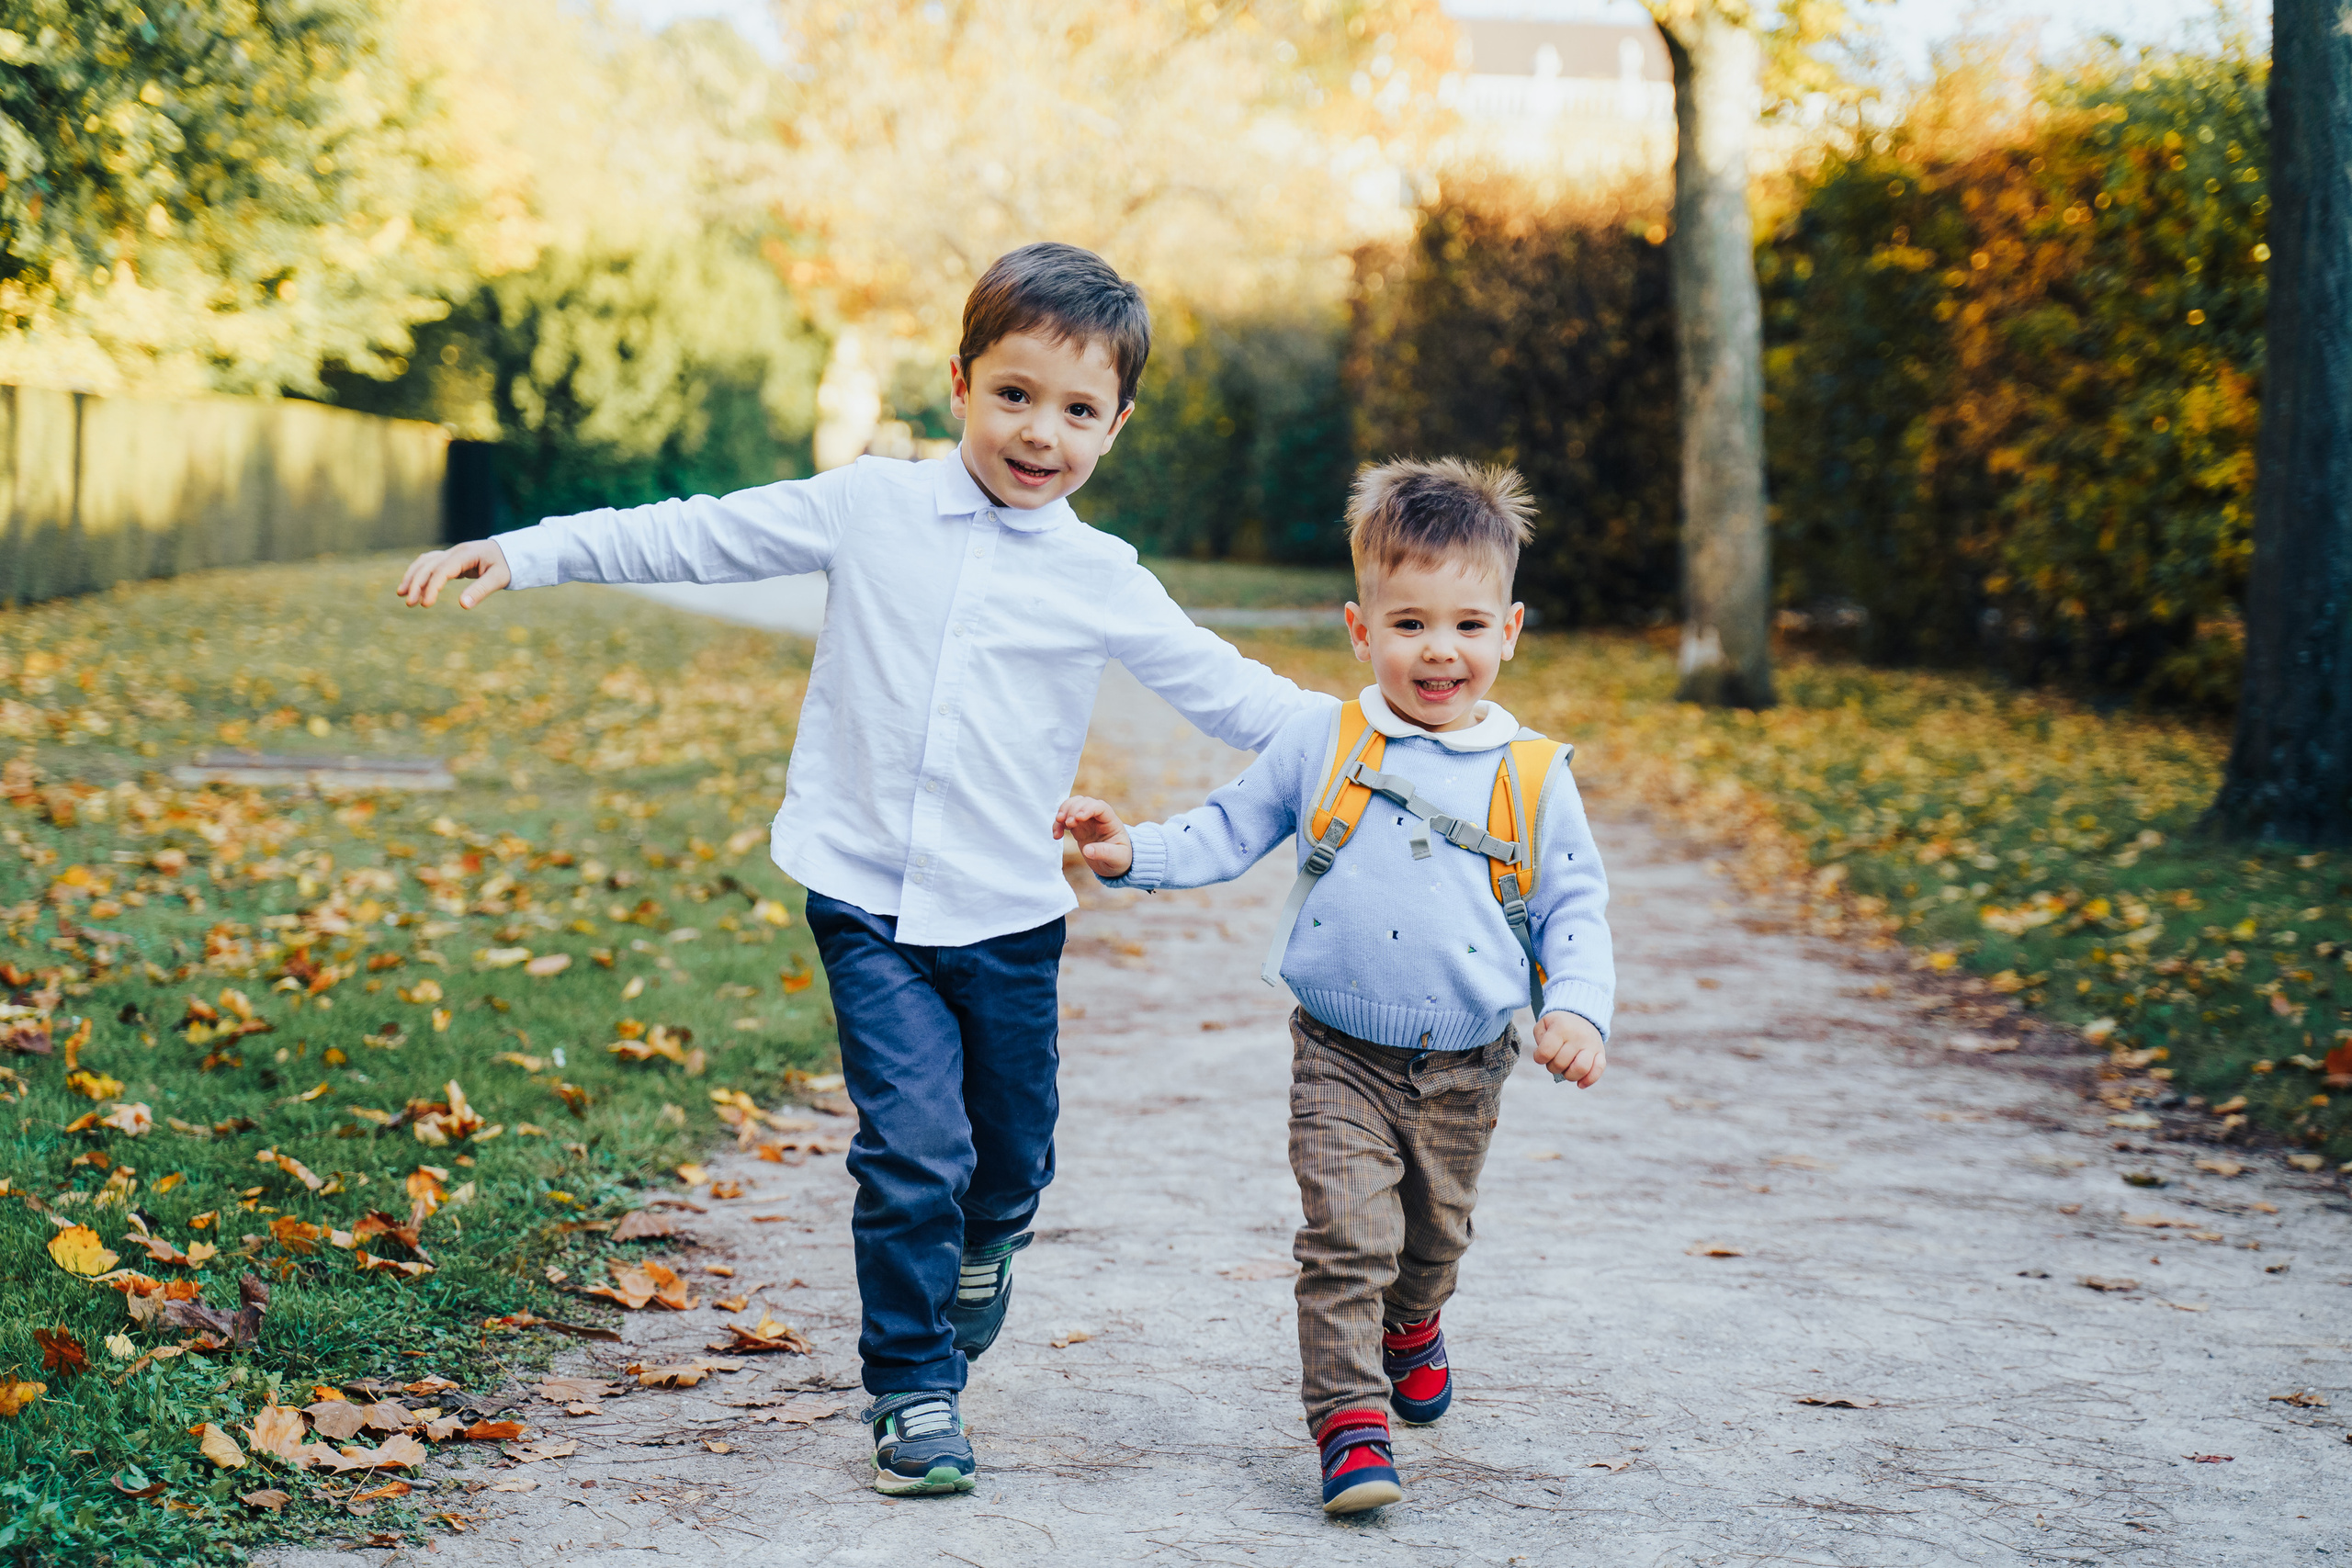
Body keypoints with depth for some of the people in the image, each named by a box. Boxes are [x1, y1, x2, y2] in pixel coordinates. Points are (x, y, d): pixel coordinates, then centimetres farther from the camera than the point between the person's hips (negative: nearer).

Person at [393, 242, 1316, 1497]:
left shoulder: (1103, 582, 2)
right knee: (913, 1148, -11)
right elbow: (697, 539, 4)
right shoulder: (870, 509, 0)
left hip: (1007, 918, 2)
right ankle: (913, 1392, 6)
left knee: (1011, 1163, 12)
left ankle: (978, 1249, 48)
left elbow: (1227, 691, 7)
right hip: (868, 899, -2)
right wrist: (523, 554, 0)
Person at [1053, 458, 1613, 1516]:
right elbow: (1227, 834, 5)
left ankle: (1409, 1331, 49)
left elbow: (1573, 907, 3)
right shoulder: (1321, 742, -4)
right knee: (1347, 1238, -13)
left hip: (1463, 1066, 2)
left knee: (1434, 1235, 19)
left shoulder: (1532, 776, -3)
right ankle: (1349, 1419, -4)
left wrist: (1577, 1008, -13)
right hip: (1341, 1052, -2)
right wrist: (1130, 852, -10)